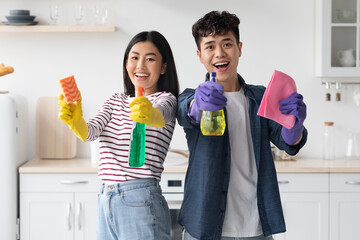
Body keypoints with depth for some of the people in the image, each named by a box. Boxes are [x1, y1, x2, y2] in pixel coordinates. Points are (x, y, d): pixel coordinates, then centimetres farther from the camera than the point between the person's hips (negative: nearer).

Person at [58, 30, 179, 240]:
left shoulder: (166, 99, -2)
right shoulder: (116, 101, 17)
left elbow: (160, 116, -26)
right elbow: (90, 131, 0)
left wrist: (149, 114, -50)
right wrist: (75, 121, -23)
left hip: (141, 202, -6)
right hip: (105, 201, 6)